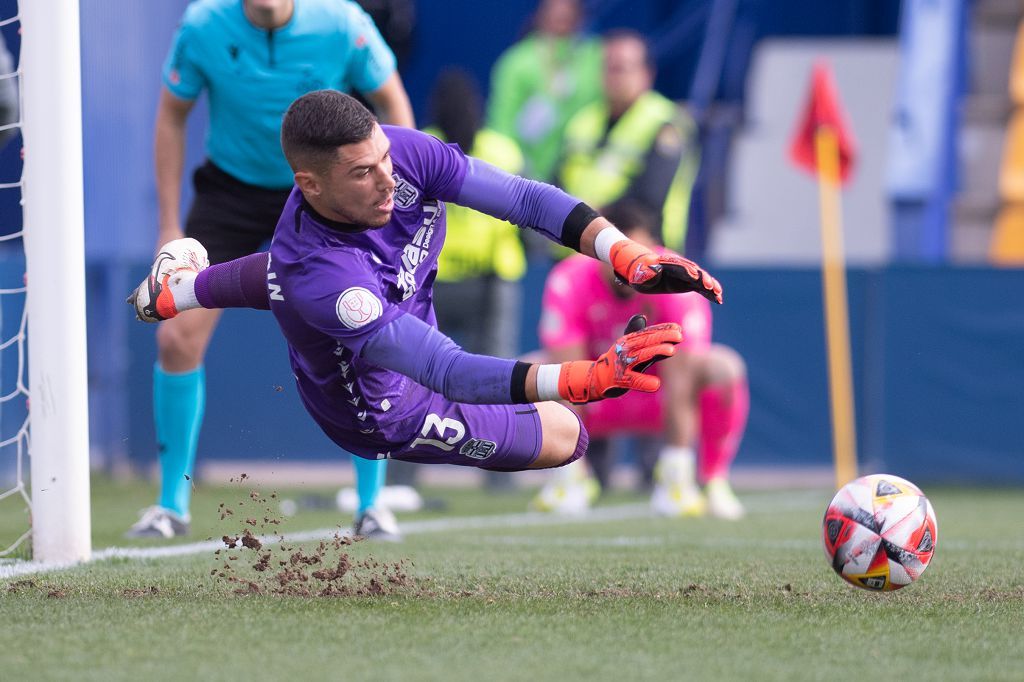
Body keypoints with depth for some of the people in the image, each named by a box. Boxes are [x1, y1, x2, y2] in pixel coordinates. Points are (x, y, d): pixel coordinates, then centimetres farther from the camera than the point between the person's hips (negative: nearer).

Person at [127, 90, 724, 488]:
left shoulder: (396, 152, -30)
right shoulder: (319, 277, -47)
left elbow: (524, 199, -28)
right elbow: (451, 374, -50)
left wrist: (630, 258, -40)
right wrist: (592, 377, -58)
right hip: (378, 411, -7)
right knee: (563, 435, 1)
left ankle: (177, 288, 62)